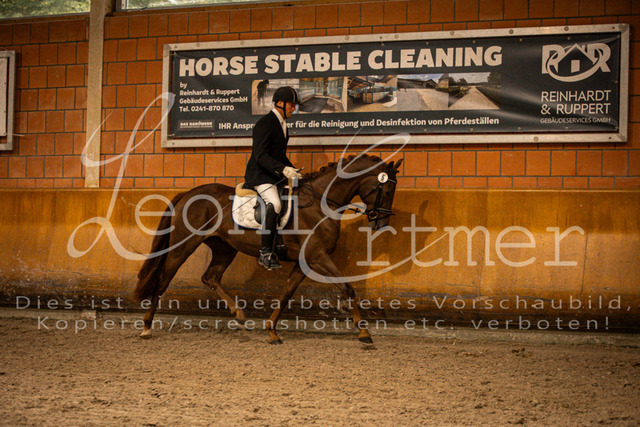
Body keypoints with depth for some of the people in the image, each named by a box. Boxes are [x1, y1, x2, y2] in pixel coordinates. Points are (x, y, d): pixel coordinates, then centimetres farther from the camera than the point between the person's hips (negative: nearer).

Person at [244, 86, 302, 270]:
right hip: (259, 174, -10)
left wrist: (293, 170, 12)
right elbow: (260, 156, -25)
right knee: (274, 205, -30)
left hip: (276, 175, 10)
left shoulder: (281, 123, 16)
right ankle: (266, 253, -26)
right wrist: (283, 169, -35)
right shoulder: (265, 123, -15)